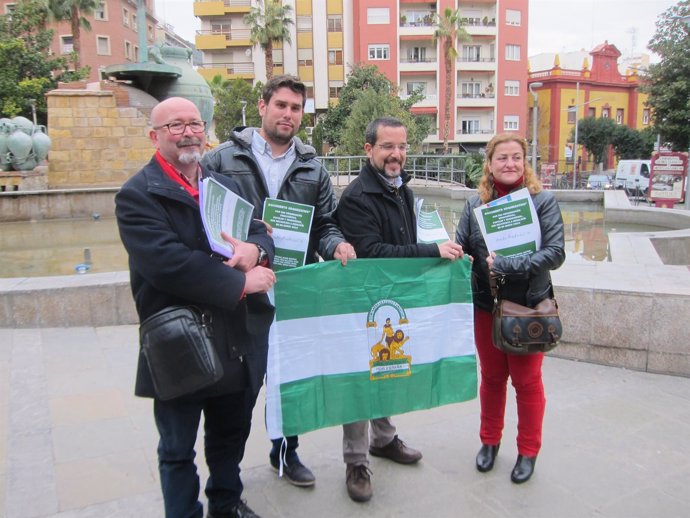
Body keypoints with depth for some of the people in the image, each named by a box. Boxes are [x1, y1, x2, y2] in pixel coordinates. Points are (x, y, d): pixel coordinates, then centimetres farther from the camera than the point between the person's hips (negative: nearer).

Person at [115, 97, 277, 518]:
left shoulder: (223, 183, 10)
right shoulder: (137, 195, -11)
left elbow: (261, 231, 5)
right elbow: (166, 262, -25)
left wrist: (254, 248, -20)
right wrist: (241, 283, -21)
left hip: (237, 342, 6)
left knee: (232, 436, 24)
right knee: (178, 450, 15)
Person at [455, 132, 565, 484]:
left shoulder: (542, 200, -8)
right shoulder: (475, 203, -1)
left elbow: (555, 252, -15)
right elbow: (460, 249, 0)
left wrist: (506, 265, -23)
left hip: (528, 306, -2)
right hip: (486, 305, 2)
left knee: (527, 381, 11)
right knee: (491, 377, 17)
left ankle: (528, 451, 31)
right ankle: (489, 441, 37)